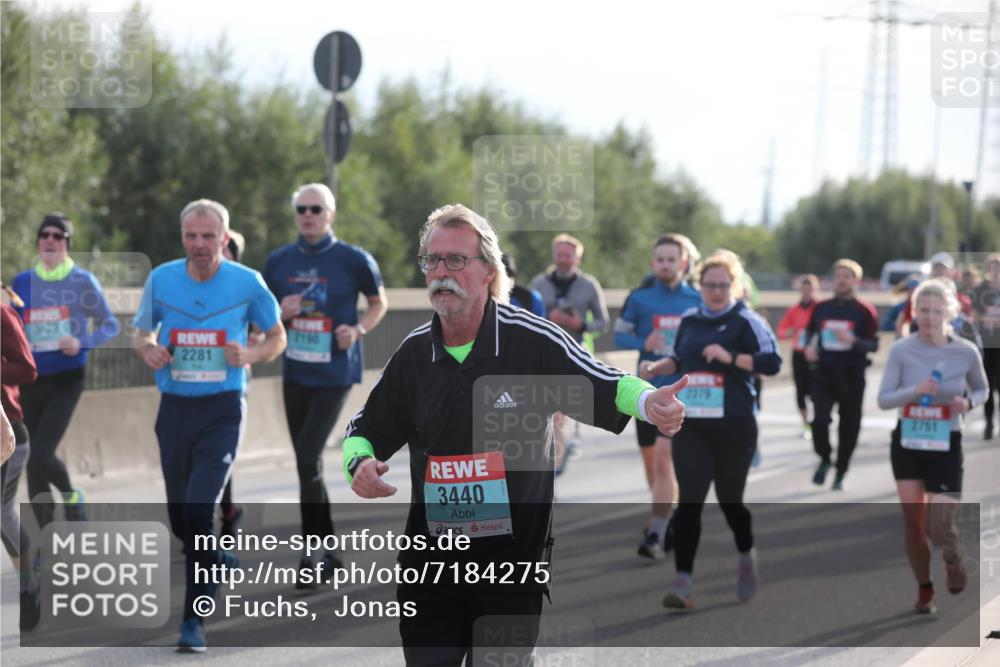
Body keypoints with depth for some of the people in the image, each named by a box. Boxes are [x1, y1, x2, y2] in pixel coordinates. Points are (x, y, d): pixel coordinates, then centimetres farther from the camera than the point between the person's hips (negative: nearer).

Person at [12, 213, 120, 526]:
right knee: (32, 463, 5)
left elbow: (110, 325, 2)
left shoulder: (82, 281, -2)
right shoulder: (22, 282, 7)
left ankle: (71, 497, 14)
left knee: (41, 456, -17)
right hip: (30, 381, 4)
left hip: (66, 380, -4)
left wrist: (82, 342, -15)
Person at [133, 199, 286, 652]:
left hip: (222, 410, -4)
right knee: (180, 519, 12)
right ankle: (220, 562, 46)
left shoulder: (247, 283, -4)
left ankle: (194, 619, -10)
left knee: (199, 509, -18)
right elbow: (141, 333, 14)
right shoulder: (160, 280, 1)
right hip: (174, 408, 4)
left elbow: (276, 338, 8)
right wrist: (148, 350, -9)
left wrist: (249, 356, -13)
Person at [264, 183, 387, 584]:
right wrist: (281, 313, -8)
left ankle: (310, 557, -7)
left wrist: (358, 329, -12)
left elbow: (379, 303, 7)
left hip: (335, 374, -5)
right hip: (295, 374, 5)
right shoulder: (279, 262, 5)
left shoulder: (353, 260, -6)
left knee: (308, 460, -14)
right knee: (306, 464, 10)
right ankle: (330, 550, 22)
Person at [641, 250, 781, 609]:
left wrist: (731, 357, -23)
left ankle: (747, 556, 40)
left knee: (729, 499, 8)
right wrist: (658, 367, 6)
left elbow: (771, 362, -14)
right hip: (690, 425, 3)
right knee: (689, 501, -9)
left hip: (734, 426, -3)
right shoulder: (689, 320, 11)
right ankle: (682, 583, -12)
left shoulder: (746, 321, -4)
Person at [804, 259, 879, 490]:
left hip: (852, 376, -1)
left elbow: (873, 344, -4)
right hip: (823, 373, 2)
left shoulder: (865, 310, -3)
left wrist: (854, 341, -22)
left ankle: (841, 473, 20)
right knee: (820, 418, -15)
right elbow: (810, 332, 24)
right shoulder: (821, 308, 8)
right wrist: (809, 347, 3)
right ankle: (824, 459, 12)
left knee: (849, 425, 4)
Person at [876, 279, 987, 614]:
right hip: (907, 442, 1)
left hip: (946, 446, -1)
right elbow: (883, 399, -9)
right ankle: (924, 589, 26)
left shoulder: (966, 353, -7)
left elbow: (982, 390, 10)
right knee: (913, 522, 4)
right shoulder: (901, 350, -8)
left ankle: (952, 557, 27)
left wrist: (968, 402, -12)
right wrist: (914, 391, -27)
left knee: (938, 526, -10)